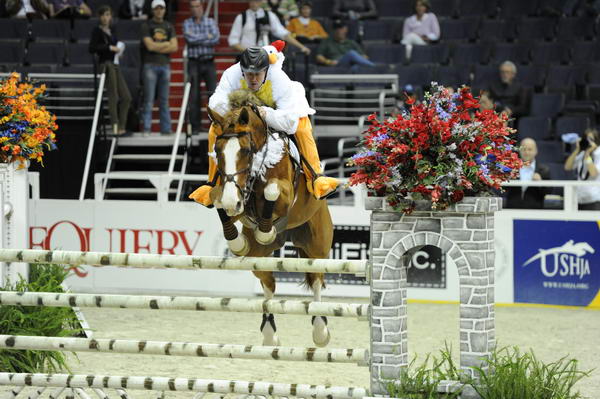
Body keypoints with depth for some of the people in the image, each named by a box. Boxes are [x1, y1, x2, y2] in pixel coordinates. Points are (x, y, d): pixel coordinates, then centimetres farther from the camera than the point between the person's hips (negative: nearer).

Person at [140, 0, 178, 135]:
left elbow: (174, 47, 3)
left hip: (165, 65, 4)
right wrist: (166, 44, -1)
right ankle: (146, 129, -6)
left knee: (164, 100, 6)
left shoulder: (169, 26, 13)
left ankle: (166, 129, 8)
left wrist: (157, 47, -6)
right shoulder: (147, 25, 0)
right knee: (149, 99, -6)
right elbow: (150, 46, -11)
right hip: (150, 65, -4)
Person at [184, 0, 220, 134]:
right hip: (194, 62, 0)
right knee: (194, 96, -1)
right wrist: (207, 36, -6)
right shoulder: (187, 23, 6)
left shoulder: (211, 22, 7)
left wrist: (197, 40, -10)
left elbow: (216, 39, -8)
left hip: (209, 62, 0)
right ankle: (195, 127, 4)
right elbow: (190, 38, -11)